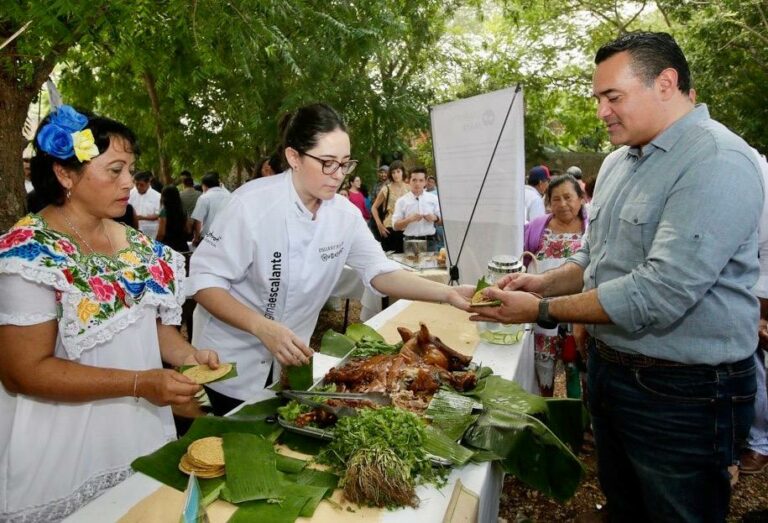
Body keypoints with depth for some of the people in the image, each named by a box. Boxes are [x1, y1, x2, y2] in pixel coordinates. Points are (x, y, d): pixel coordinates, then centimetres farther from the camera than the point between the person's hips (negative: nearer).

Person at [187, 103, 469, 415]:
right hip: (234, 362, -4)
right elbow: (203, 280, -20)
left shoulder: (344, 213, -8)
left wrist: (447, 293, -25)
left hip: (290, 359, 5)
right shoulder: (253, 203, -23)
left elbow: (380, 273, -10)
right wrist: (263, 328, -33)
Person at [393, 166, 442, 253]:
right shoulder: (402, 201, 1)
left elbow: (442, 221, 10)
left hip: (430, 242, 2)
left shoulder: (433, 198, 7)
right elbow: (396, 226, -1)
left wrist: (434, 218, -11)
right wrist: (409, 219, -17)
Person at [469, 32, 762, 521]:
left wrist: (543, 310, -21)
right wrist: (546, 282, -3)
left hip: (682, 392, -7)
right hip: (608, 368, 8)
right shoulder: (618, 163, 8)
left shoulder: (718, 163, -20)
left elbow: (659, 293, -28)